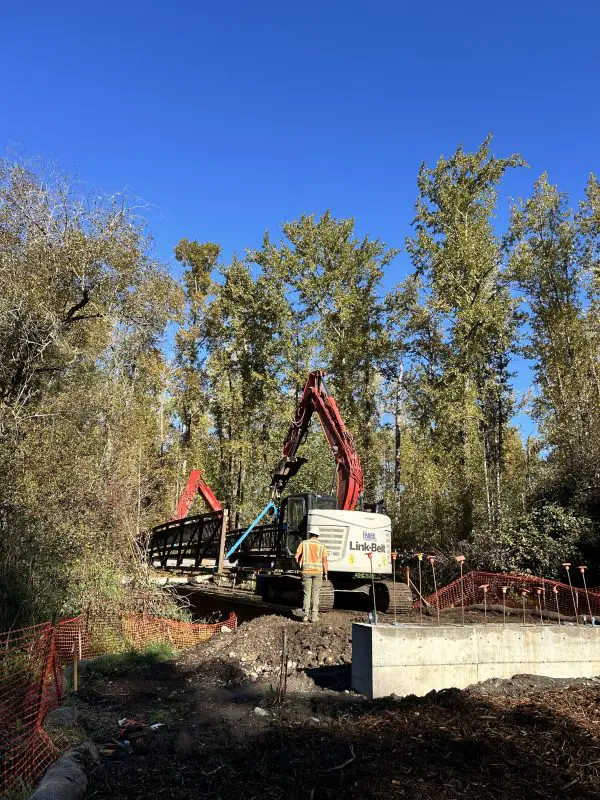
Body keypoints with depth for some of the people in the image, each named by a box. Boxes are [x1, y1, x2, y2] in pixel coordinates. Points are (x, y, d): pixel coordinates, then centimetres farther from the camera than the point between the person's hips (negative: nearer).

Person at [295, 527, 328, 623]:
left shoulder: (303, 543, 2)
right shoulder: (322, 546, 3)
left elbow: (297, 556, -4)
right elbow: (324, 561, -2)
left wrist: (300, 565, 13)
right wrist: (325, 573, 3)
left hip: (306, 571, 0)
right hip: (318, 571, 0)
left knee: (307, 594, 7)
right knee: (315, 594, 6)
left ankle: (305, 615, 3)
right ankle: (314, 616, 5)